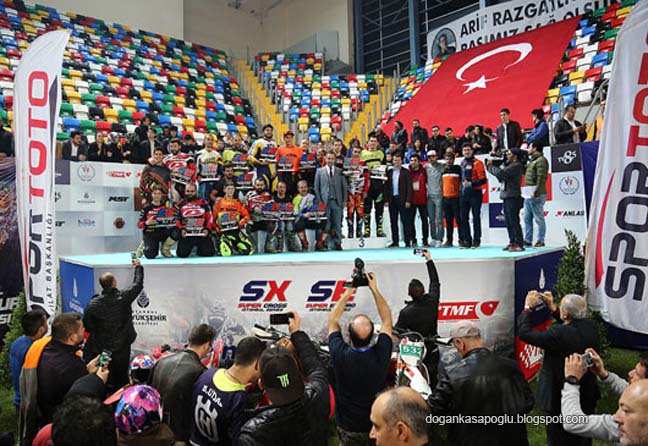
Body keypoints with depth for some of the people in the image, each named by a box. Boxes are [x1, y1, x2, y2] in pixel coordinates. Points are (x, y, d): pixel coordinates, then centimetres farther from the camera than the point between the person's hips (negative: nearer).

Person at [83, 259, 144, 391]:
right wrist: (138, 267, 14)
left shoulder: (93, 304, -17)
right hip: (122, 347, 1)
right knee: (121, 377, 17)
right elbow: (138, 284, 0)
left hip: (101, 349, 0)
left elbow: (87, 327, -7)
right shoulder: (124, 297, -18)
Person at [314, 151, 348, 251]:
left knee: (337, 223, 2)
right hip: (325, 201, -1)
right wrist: (319, 201, -2)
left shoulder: (340, 171, 11)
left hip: (337, 201, 1)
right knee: (325, 223, -2)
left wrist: (344, 200, 3)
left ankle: (338, 244, 7)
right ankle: (323, 242, 4)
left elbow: (344, 186, 10)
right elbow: (316, 187, 6)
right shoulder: (319, 171, 8)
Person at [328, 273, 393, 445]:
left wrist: (347, 293, -8)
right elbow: (387, 321, -9)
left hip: (347, 428, 0)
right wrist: (374, 289, -9)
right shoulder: (381, 355, -26)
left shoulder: (340, 354, -27)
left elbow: (332, 321, -8)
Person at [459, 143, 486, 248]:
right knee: (463, 218, 5)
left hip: (475, 193, -6)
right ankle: (467, 240, 13)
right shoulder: (462, 163, 13)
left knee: (476, 218, 1)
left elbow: (483, 180, -12)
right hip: (464, 193, 6)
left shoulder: (477, 163, -8)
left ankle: (476, 240, 8)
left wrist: (471, 184, -22)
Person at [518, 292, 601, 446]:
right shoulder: (591, 326, -11)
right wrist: (553, 308, 7)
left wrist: (528, 307, -13)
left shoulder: (559, 333, -32)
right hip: (588, 396, 7)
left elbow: (524, 333, -24)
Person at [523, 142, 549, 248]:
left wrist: (536, 192, -24)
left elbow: (541, 178, -18)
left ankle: (541, 241, 3)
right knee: (527, 219, 10)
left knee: (539, 219, -3)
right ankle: (527, 240, 15)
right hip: (529, 195, 10)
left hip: (536, 195, -10)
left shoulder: (541, 160, -9)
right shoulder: (532, 161, 21)